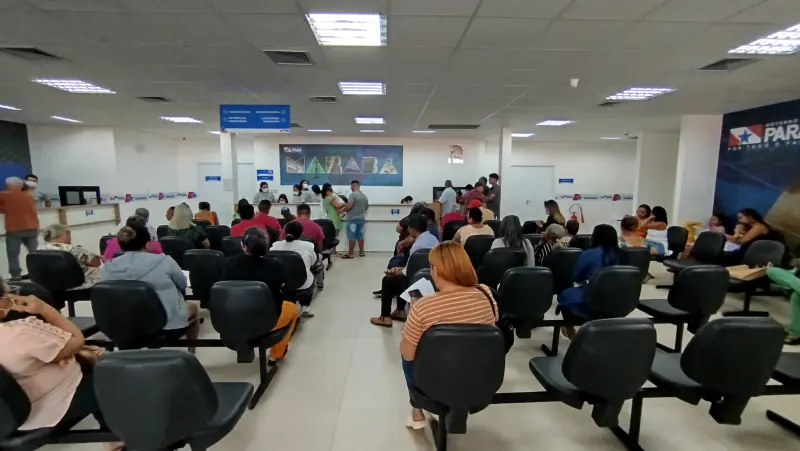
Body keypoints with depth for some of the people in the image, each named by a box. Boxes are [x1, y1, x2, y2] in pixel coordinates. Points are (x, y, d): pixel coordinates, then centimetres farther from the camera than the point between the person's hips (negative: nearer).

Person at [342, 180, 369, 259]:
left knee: (352, 237, -4)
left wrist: (343, 210, -5)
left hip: (353, 219, -7)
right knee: (360, 236, 13)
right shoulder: (365, 196, 11)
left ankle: (350, 254, -2)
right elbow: (366, 207, 20)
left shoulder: (353, 194, -13)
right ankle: (361, 252, 18)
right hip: (362, 218, 7)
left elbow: (349, 206, -21)